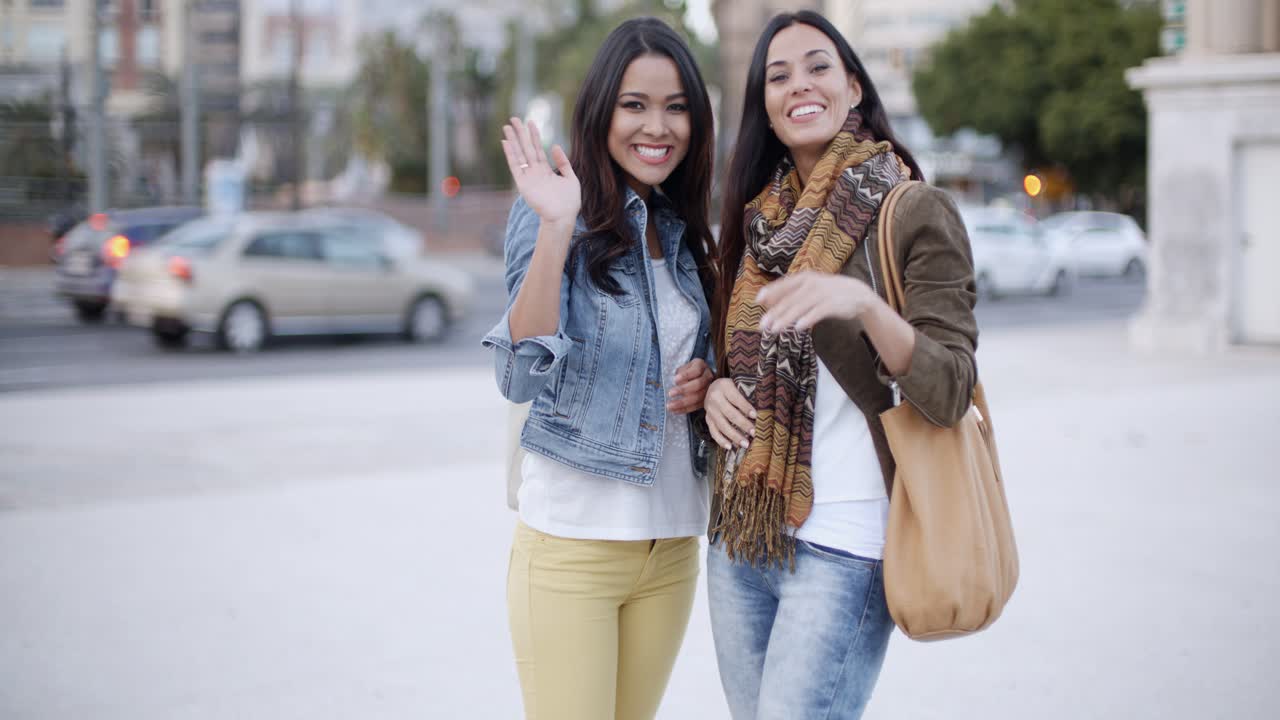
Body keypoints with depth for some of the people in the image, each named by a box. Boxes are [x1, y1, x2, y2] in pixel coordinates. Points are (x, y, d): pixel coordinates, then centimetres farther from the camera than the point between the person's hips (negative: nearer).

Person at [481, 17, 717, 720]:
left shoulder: (683, 232, 9)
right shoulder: (556, 216, -9)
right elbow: (523, 377, -21)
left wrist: (703, 381, -1)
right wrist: (555, 228, -30)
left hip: (673, 546, 6)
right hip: (573, 543, -6)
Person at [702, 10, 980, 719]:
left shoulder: (914, 212, -6)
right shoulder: (757, 219, 11)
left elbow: (949, 391, -15)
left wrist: (863, 303, -31)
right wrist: (716, 388, 0)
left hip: (843, 546, -6)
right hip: (740, 532, 6)